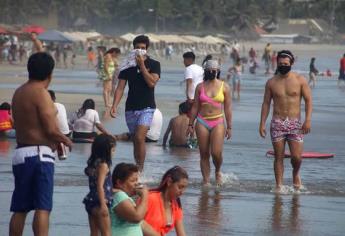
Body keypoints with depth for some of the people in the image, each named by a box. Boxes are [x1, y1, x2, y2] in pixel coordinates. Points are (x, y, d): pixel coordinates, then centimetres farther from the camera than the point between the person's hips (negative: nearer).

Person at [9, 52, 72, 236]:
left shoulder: (19, 93, 13)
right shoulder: (41, 93, -12)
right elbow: (51, 129, -17)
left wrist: (55, 141, 22)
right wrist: (65, 140, 3)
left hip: (21, 152, 8)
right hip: (40, 154, -8)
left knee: (19, 209, 11)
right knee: (42, 208, -11)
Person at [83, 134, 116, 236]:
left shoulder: (93, 163, 10)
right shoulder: (103, 165, -14)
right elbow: (100, 186, -21)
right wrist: (103, 205, -23)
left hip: (90, 201, 8)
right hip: (99, 202, -8)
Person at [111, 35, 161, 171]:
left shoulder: (154, 65, 0)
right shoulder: (127, 67, 7)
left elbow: (152, 83, -15)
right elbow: (120, 88, 4)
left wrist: (142, 65, -14)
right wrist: (114, 106, -8)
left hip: (147, 107, -4)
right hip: (131, 108, 4)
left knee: (139, 138, -19)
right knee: (135, 141, 8)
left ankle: (140, 170, -16)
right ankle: (138, 170, 17)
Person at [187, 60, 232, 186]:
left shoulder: (224, 87, 3)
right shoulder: (200, 87, 7)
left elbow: (228, 108, 5)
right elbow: (195, 107, 11)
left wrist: (229, 127, 2)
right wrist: (190, 124, 8)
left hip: (218, 122, -2)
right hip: (202, 122, 2)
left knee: (216, 152, -13)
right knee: (204, 154, 1)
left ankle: (218, 172, 16)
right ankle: (206, 181, 9)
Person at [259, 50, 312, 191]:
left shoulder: (300, 80, 1)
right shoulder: (271, 82, 6)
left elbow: (308, 101, 2)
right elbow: (266, 103, 9)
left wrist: (308, 120, -10)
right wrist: (262, 123, 2)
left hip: (295, 123, -1)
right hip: (277, 123, 1)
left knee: (297, 156, -7)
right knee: (279, 157, -1)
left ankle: (296, 173, 25)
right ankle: (279, 185, 5)